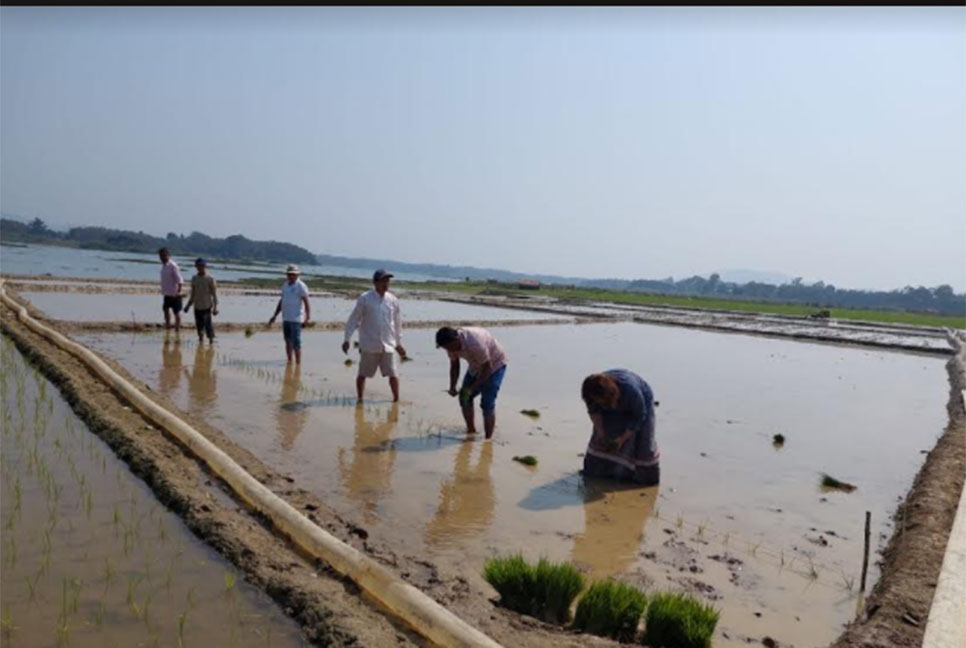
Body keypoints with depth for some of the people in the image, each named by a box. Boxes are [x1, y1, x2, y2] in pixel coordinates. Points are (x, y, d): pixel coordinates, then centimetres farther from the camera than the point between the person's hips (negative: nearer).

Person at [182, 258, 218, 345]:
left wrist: (215, 306, -12)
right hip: (197, 306, 5)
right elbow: (193, 294, 17)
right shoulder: (194, 278, 9)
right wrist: (188, 305, 15)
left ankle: (211, 340, 2)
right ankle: (201, 339, 21)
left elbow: (214, 293, -5)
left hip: (207, 306, -5)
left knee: (208, 324, -10)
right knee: (199, 324, 7)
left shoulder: (210, 279, -4)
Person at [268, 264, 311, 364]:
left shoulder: (301, 286, -8)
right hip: (285, 318, 7)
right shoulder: (285, 285, 14)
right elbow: (281, 301, 20)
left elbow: (306, 303, -15)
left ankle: (298, 364, -3)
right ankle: (289, 362, 20)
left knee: (296, 343, -8)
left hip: (296, 319, -7)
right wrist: (275, 316, 19)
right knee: (288, 342, 12)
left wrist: (308, 317, -26)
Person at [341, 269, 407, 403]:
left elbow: (397, 323, 15)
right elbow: (353, 319, -1)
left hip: (388, 345, 2)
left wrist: (399, 343, 19)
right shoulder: (365, 298, -5)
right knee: (363, 374, 7)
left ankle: (396, 399, 14)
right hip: (369, 345, -2)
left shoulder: (393, 300, 5)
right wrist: (347, 339, -5)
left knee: (393, 374, 1)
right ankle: (359, 398, 21)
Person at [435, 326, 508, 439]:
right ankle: (471, 431, 21)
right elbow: (454, 366, -2)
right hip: (476, 366, 8)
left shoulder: (474, 343, -39)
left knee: (487, 404, -13)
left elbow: (488, 368, -30)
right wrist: (452, 387, -15)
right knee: (465, 397, 5)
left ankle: (488, 439, -4)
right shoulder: (452, 344, -16)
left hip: (494, 364, -8)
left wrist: (471, 388, -30)